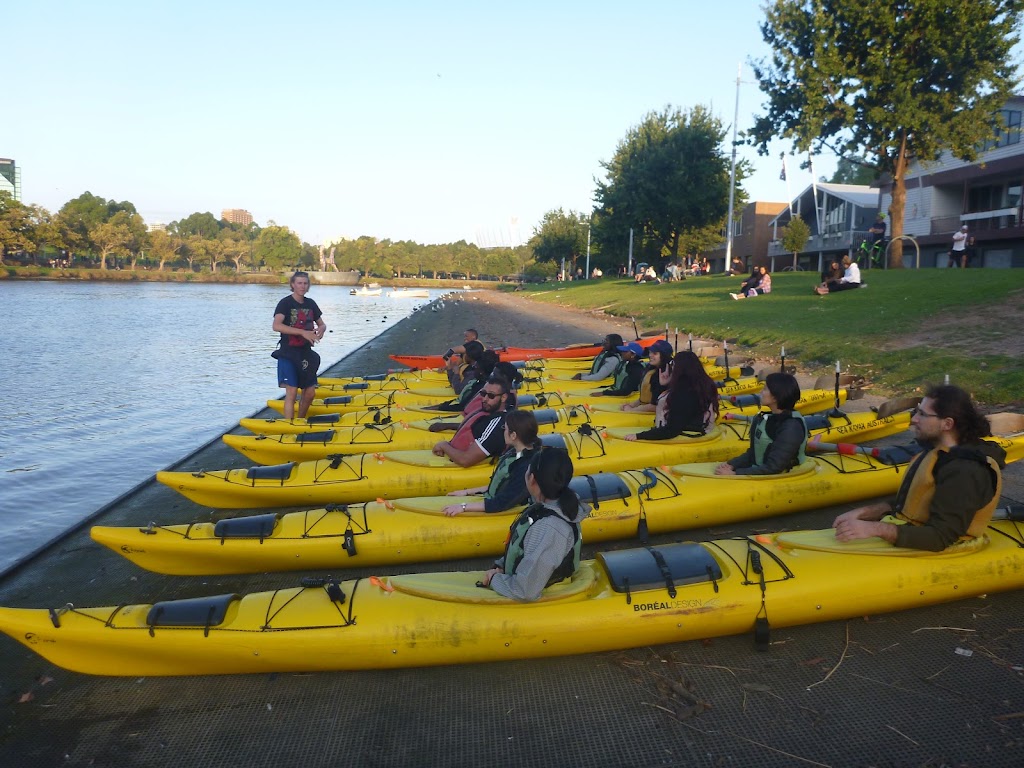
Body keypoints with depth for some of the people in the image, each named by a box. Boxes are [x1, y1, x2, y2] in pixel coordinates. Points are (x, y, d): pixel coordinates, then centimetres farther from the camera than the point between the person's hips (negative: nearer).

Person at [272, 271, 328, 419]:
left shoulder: (310, 303, 9)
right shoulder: (285, 303, -10)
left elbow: (322, 324, 19)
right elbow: (276, 326, -25)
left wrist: (321, 330, -7)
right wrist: (303, 332, -31)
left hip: (306, 353, 6)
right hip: (288, 353, -6)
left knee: (310, 392, 10)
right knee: (292, 392, -12)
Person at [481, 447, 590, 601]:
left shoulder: (549, 529, -31)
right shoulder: (550, 505, -5)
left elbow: (525, 592, -29)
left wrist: (494, 580, -14)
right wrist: (500, 567, -1)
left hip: (524, 605, -7)